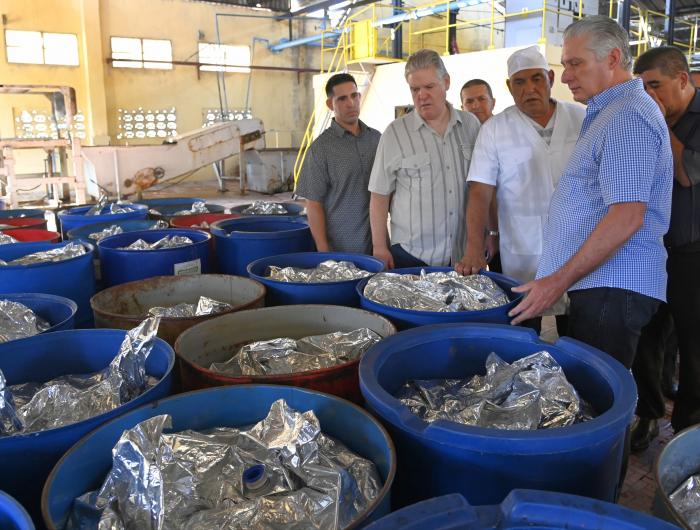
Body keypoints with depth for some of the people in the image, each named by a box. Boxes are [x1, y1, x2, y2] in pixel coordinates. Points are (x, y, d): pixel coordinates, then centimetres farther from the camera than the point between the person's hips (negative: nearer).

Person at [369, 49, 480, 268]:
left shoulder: (471, 125, 5)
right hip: (410, 255, -2)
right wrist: (379, 248, -5)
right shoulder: (395, 133, -4)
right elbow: (379, 196, -2)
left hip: (465, 253, 3)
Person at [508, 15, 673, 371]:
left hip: (612, 287, -10)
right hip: (598, 282, 10)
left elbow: (627, 217, -23)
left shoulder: (629, 117, -13)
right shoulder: (608, 112, 20)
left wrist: (560, 280, -21)